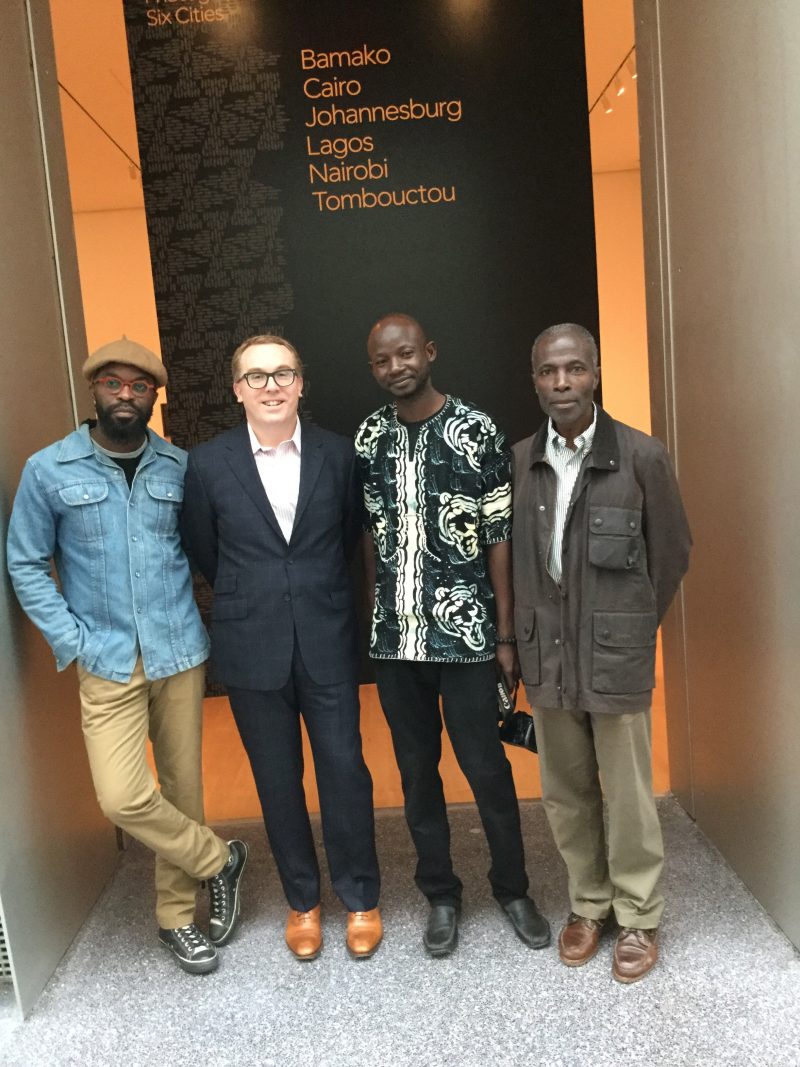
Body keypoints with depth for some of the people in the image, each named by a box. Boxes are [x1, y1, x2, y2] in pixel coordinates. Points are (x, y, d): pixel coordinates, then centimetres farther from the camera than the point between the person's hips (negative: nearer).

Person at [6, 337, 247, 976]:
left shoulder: (180, 467, 1)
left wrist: (207, 621, -3)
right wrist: (75, 644, -6)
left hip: (181, 654, 2)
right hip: (108, 662, -1)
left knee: (182, 785, 11)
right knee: (124, 797, -10)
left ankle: (177, 916, 33)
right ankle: (218, 860, 19)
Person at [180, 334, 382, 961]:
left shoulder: (337, 454, -2)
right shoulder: (209, 464, -3)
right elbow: (203, 552, 8)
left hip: (327, 642, 0)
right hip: (252, 649, 0)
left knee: (344, 769, 6)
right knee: (278, 780, 13)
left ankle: (361, 898, 28)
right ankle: (302, 901, 33)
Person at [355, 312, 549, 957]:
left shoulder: (478, 432, -5)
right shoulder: (369, 439, 5)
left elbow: (499, 538, -5)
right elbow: (371, 537, 11)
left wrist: (506, 636, -6)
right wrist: (375, 618, 8)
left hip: (465, 634, -3)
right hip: (394, 637, 4)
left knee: (486, 767, 6)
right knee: (417, 770, 14)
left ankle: (513, 889, 30)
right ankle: (441, 894, 33)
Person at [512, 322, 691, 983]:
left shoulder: (642, 456, -7)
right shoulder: (519, 461, 1)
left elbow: (673, 552, 2)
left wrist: (632, 627, 7)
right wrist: (531, 634, 7)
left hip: (617, 655, -3)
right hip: (546, 655, 3)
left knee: (627, 794, 7)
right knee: (566, 792, 14)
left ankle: (638, 917, 29)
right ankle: (588, 904, 35)